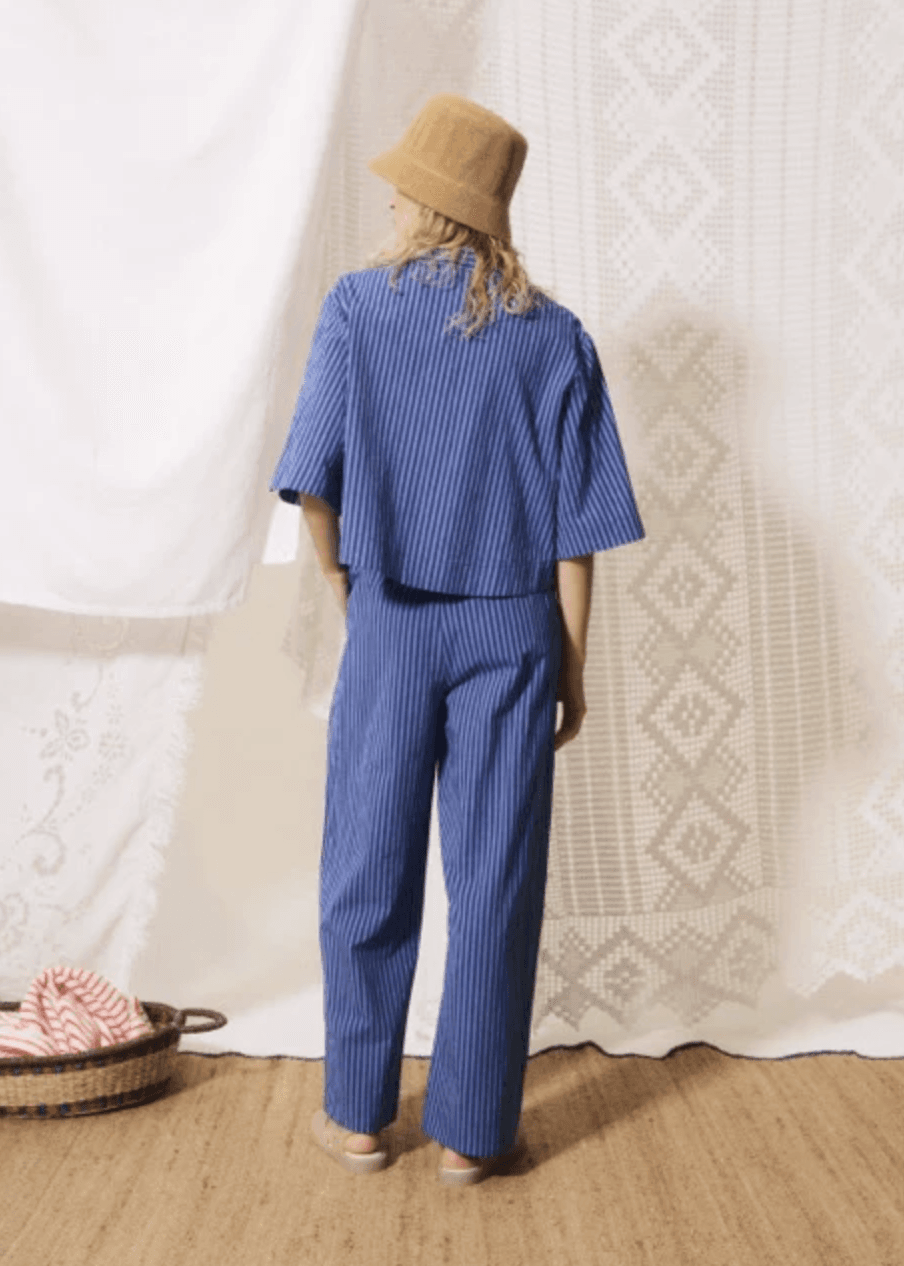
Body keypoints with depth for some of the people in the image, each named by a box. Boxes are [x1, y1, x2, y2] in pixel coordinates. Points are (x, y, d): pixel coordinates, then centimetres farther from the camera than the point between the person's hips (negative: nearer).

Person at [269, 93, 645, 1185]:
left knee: (369, 874, 12)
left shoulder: (359, 306, -4)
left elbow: (313, 475, -6)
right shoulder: (555, 337, -1)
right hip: (514, 633, 1)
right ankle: (470, 1130, 15)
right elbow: (574, 528, -2)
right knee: (496, 882, 7)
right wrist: (574, 668, 5)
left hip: (392, 627, -1)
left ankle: (358, 1114, 23)